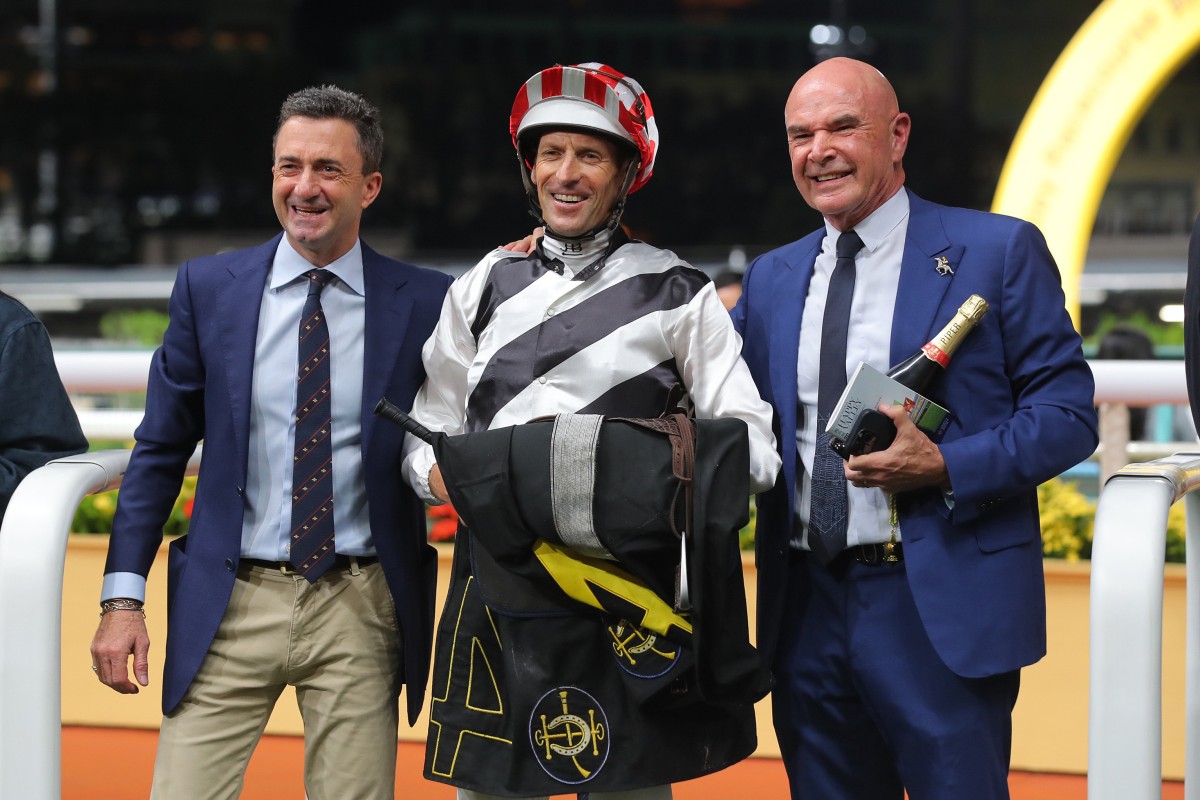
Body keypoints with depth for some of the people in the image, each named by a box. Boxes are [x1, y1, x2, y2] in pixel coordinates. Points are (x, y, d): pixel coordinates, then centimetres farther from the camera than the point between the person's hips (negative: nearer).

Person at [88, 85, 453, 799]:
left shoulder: (426, 303, 0)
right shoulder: (208, 288, 4)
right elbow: (160, 451, 7)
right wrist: (123, 597, 0)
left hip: (359, 609, 0)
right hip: (230, 606, 1)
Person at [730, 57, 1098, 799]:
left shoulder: (998, 250, -2)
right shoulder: (771, 278, 14)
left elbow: (1069, 414, -5)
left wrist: (944, 467, -18)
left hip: (942, 608, -5)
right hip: (808, 615, 5)